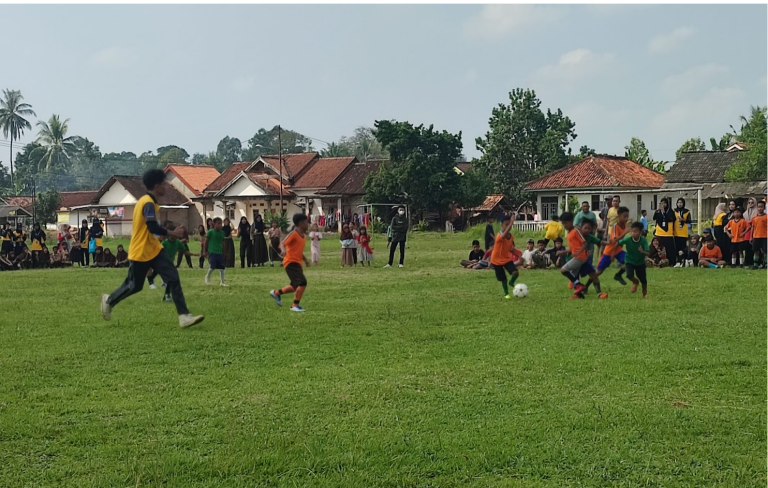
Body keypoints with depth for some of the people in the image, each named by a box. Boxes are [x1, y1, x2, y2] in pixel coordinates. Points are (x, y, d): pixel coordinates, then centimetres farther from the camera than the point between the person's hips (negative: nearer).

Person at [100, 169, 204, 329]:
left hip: (153, 250, 9)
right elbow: (153, 227, -30)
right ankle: (108, 301, 34)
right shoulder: (148, 203, -19)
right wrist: (173, 233, -23)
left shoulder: (147, 201, 12)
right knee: (134, 286, 7)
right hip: (140, 253, -9)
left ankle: (184, 316, -12)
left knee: (173, 278, -6)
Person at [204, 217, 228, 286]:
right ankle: (207, 277, 16)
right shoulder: (211, 232, -7)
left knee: (222, 267, 1)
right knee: (212, 267, -12)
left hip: (220, 252, 5)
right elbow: (206, 241, 0)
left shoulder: (222, 232, 7)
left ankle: (222, 282, 9)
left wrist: (224, 252, 17)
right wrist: (205, 251, 0)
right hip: (212, 252, -5)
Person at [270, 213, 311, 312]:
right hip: (290, 262, -9)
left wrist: (305, 259, 15)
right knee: (302, 283, -20)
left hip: (297, 263, 9)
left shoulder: (304, 236, 15)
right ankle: (295, 306, -13)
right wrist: (283, 250, -40)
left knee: (296, 287, 16)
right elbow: (283, 244, -18)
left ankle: (276, 293, 33)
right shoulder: (294, 234, -12)